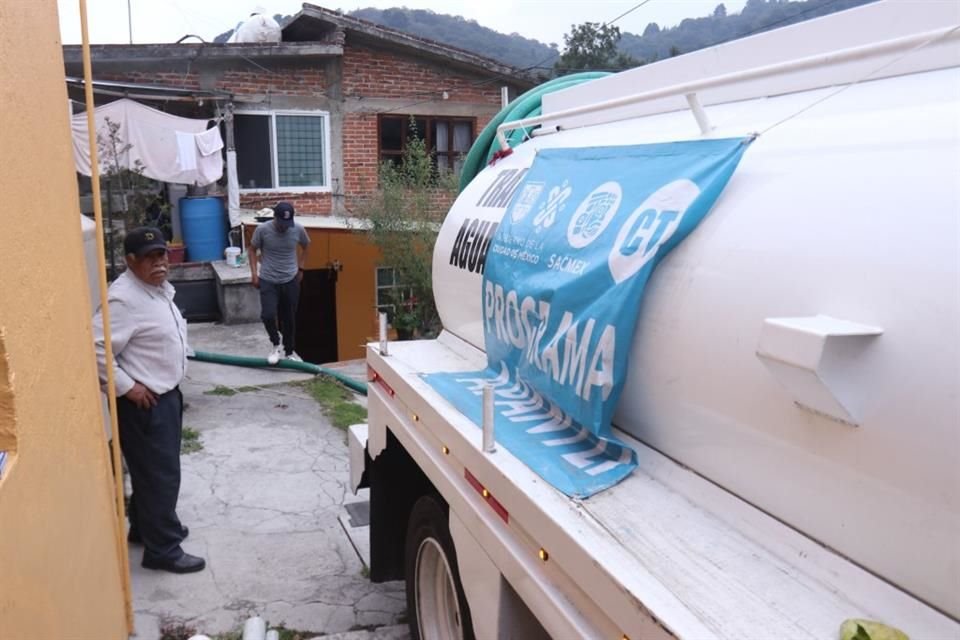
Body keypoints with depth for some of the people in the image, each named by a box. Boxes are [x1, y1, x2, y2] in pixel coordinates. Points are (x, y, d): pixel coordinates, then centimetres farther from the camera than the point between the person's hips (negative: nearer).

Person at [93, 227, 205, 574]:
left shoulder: (159, 288, 7)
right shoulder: (124, 298, -24)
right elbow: (97, 349, -28)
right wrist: (126, 387, -23)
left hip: (166, 393, 10)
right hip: (144, 401, -10)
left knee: (153, 470, 22)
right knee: (160, 474, -1)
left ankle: (145, 526, 39)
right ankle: (163, 549, 12)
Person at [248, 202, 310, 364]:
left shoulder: (298, 229, -9)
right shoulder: (262, 230, -14)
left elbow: (305, 247, 12)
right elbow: (253, 250, 2)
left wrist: (300, 268, 8)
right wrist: (254, 274, -3)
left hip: (291, 281, 2)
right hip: (268, 281, -1)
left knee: (289, 318, 9)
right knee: (268, 315, -18)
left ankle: (289, 351, 29)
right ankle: (276, 345, 7)